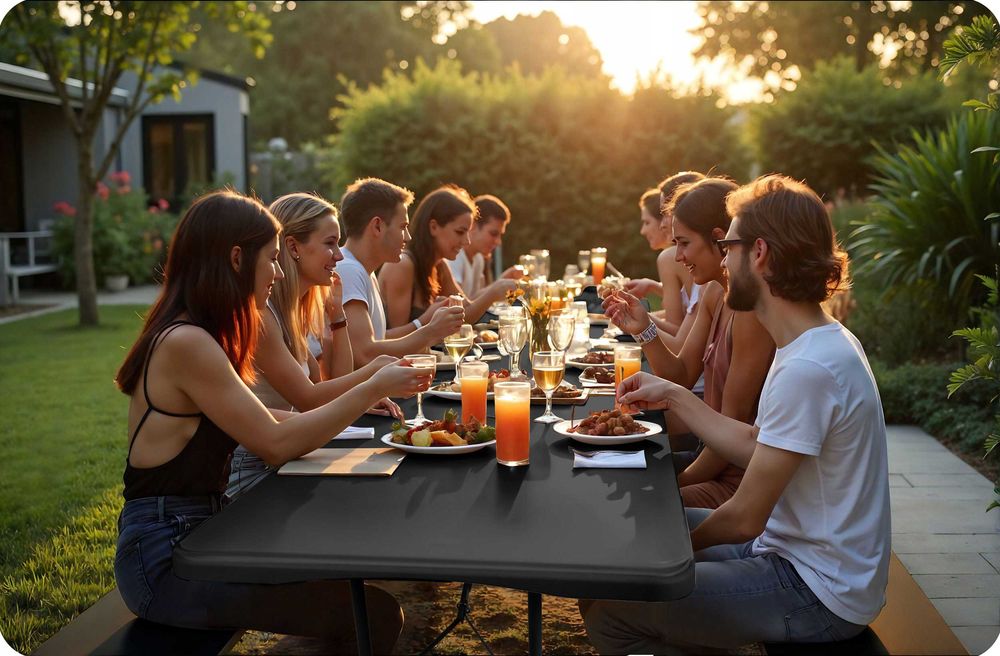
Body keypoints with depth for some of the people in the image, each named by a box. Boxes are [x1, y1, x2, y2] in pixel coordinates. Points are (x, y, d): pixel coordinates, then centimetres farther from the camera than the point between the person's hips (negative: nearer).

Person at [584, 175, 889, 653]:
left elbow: (745, 518, -22)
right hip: (798, 552, 10)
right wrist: (672, 396, 9)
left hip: (818, 592, -10)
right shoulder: (823, 342, 5)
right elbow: (753, 445, 9)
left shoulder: (807, 369, -28)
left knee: (605, 610, -14)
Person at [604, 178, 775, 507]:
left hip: (743, 479, -8)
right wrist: (644, 330, -8)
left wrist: (683, 481, -10)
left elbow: (734, 421, -19)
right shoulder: (714, 294, 4)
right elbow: (682, 378, 8)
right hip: (713, 453, 8)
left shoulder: (752, 309, -23)